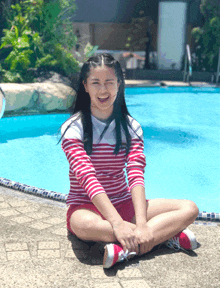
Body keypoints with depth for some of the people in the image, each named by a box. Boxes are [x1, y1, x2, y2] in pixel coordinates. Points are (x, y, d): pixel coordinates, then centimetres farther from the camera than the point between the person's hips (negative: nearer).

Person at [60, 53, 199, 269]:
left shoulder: (130, 127, 2)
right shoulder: (73, 128, -9)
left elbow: (136, 176, -11)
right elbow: (88, 178, -21)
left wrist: (141, 223, -27)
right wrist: (117, 223, -33)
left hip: (123, 204, 4)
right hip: (86, 206, -3)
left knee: (190, 209, -13)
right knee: (83, 225, -41)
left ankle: (125, 250, -29)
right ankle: (165, 233, -25)